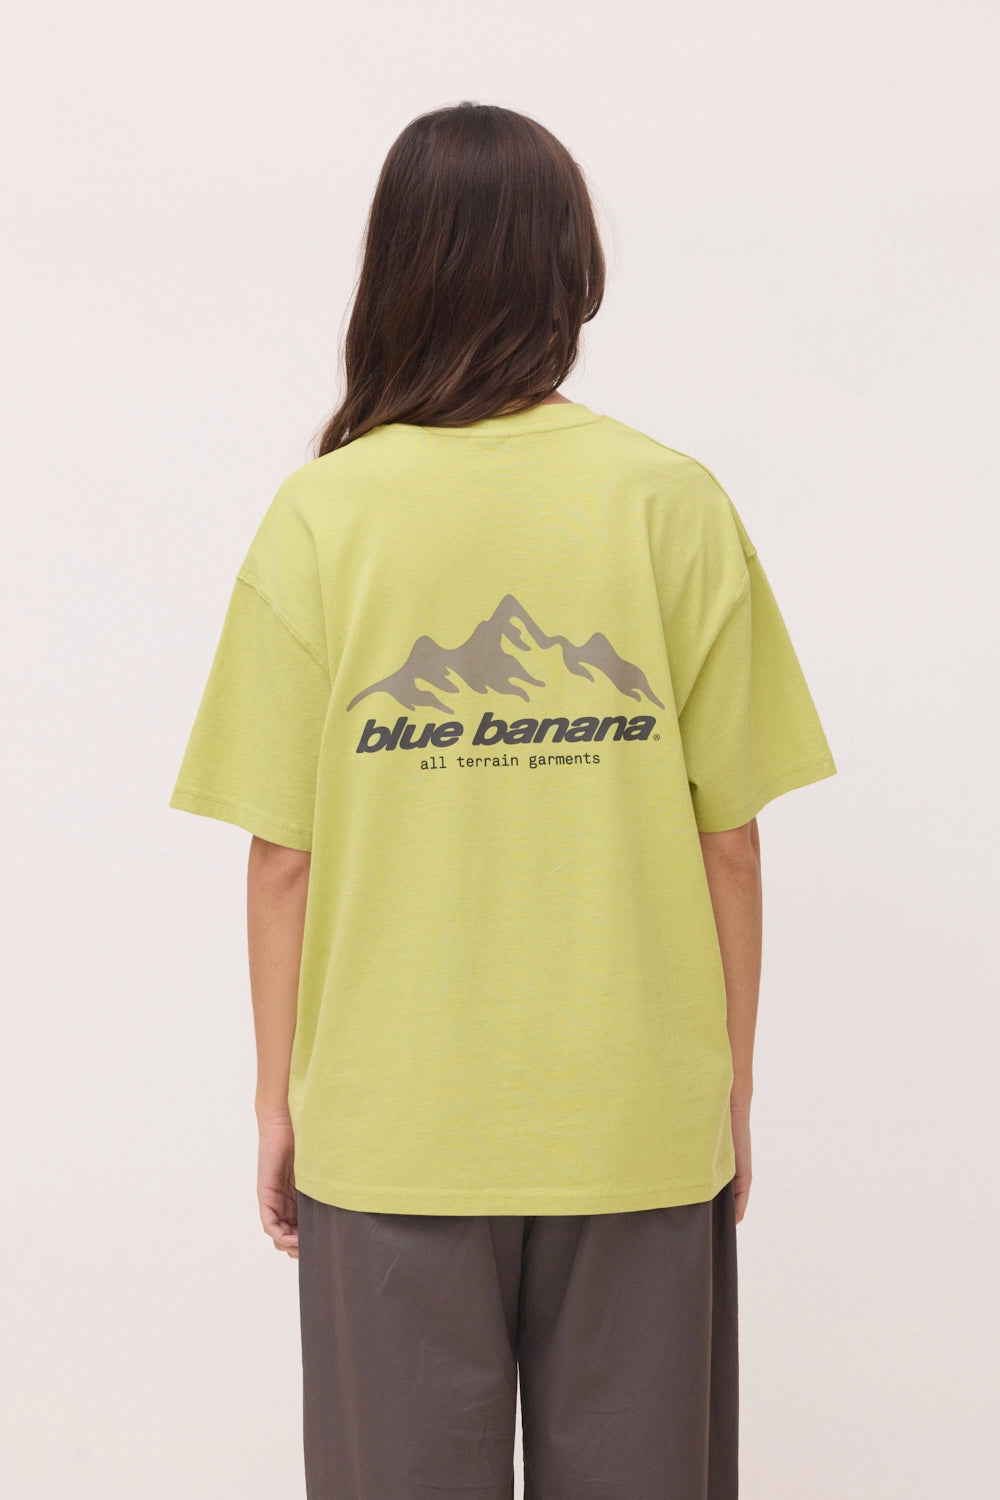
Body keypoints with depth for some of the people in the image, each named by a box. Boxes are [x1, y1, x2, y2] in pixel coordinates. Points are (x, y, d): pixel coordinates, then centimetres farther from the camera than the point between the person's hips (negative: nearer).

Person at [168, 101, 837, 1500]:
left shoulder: (320, 517, -7)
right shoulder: (676, 504, -7)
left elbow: (284, 859, -6)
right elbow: (730, 841, -4)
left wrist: (279, 1096, 6)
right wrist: (734, 1084, 8)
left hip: (390, 1128, 0)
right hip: (639, 1123, 1)